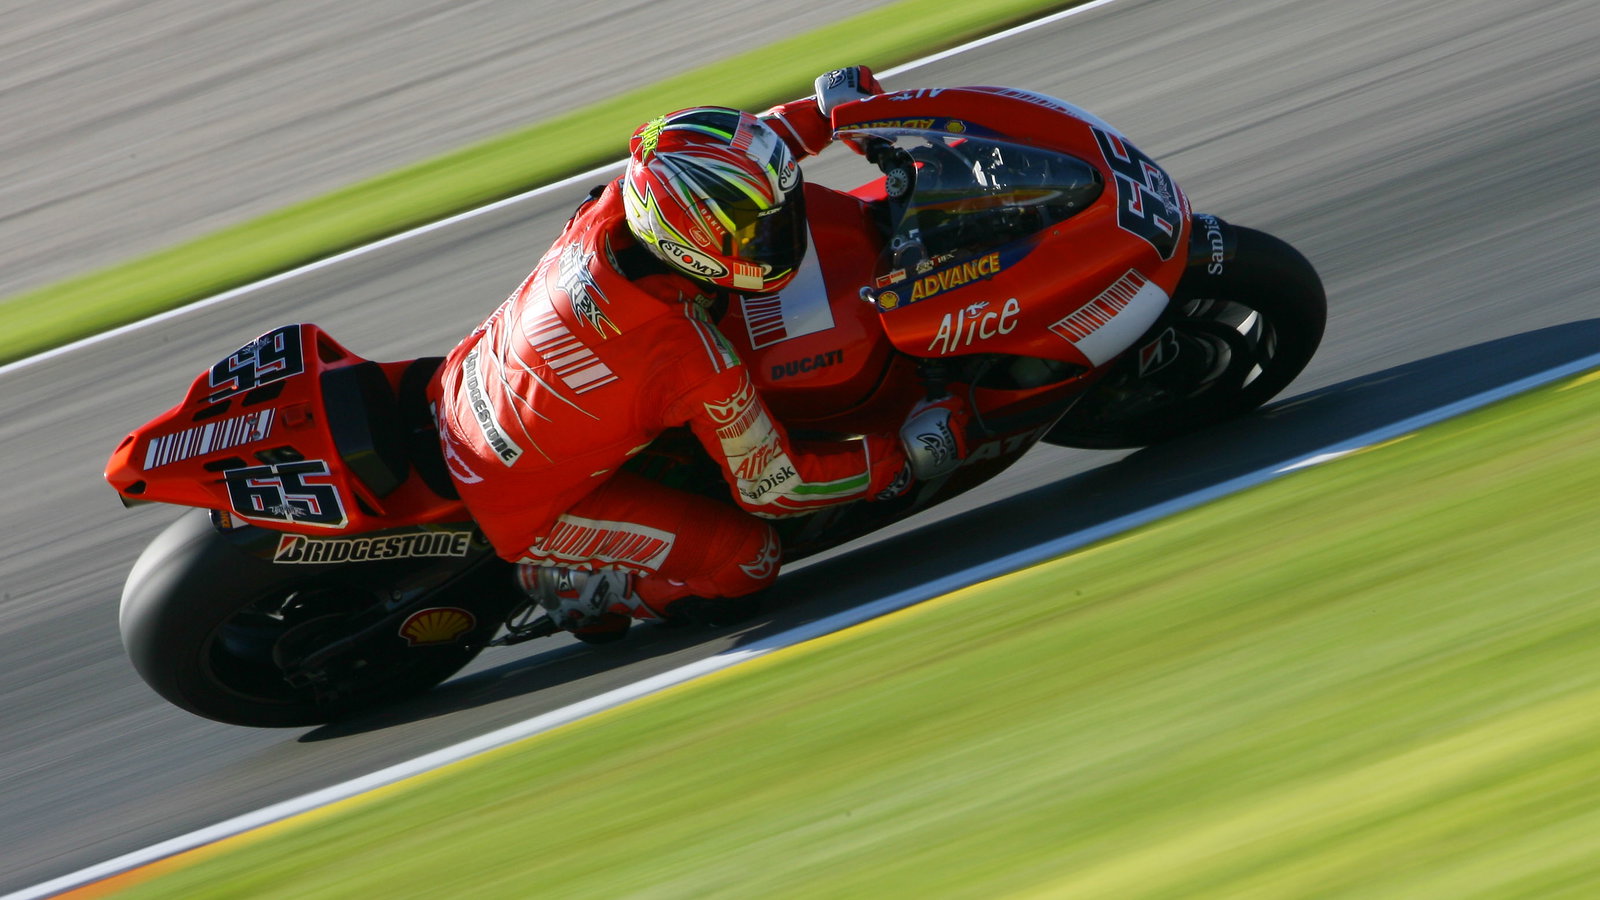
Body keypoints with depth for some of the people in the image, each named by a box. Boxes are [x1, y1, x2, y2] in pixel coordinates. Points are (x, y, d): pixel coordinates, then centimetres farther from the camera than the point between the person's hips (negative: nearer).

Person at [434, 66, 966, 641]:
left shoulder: (607, 216, -19)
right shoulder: (698, 368, -34)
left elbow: (729, 159, 3)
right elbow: (772, 488, -18)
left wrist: (831, 107, -1)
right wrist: (903, 459, -11)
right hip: (523, 511, -7)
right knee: (748, 558, -9)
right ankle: (567, 581, 4)